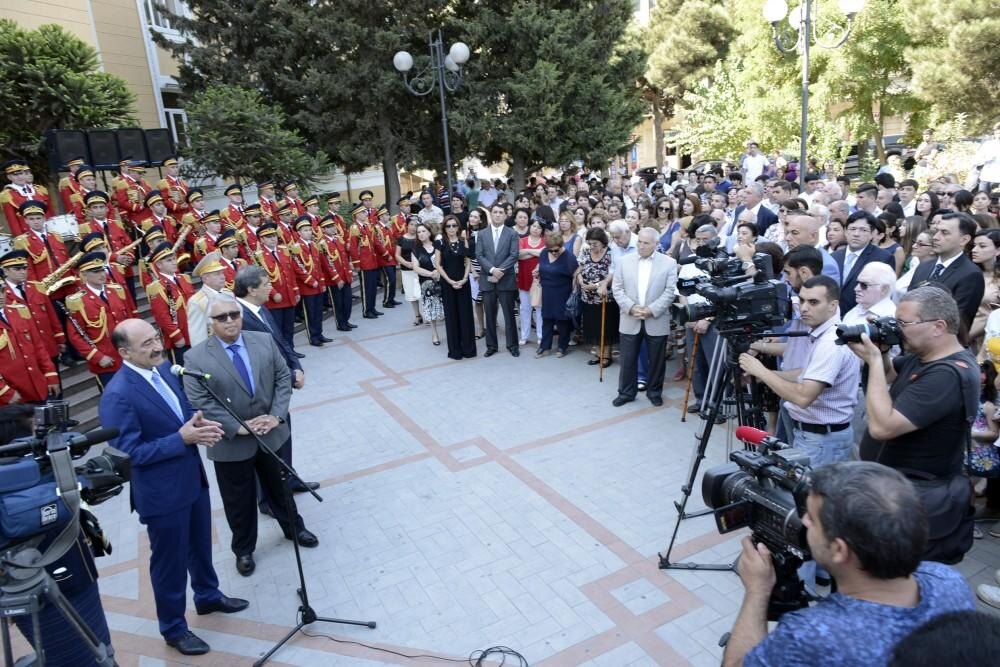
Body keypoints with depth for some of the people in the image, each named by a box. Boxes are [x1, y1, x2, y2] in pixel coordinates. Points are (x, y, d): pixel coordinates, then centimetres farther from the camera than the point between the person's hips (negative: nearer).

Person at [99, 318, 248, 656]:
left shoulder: (164, 367, -2)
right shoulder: (118, 396, -26)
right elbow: (128, 452, -24)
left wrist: (198, 420, -10)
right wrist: (182, 437, -28)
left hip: (193, 477, 8)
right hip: (162, 493, -7)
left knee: (200, 545, 26)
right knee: (170, 561, 13)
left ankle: (208, 596, 51)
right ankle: (173, 628, 35)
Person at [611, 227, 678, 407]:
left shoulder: (669, 263, -2)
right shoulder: (624, 261, 3)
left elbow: (670, 291, -7)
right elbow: (617, 288, 1)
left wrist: (652, 310, -16)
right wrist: (631, 307, -13)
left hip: (656, 321, -1)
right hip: (630, 321, 1)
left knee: (656, 360, 10)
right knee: (627, 359, 8)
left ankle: (654, 392, 27)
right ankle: (626, 392, 22)